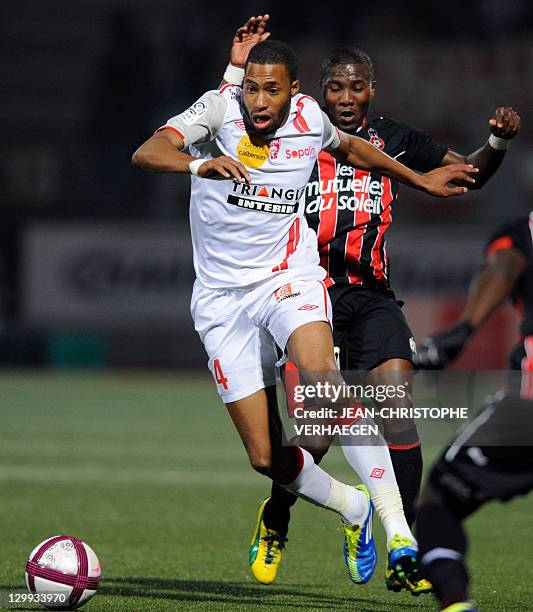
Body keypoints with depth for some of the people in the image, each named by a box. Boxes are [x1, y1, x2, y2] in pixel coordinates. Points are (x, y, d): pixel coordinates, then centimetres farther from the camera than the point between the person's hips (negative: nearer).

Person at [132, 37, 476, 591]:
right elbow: (146, 153, -29)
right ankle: (353, 509, 29)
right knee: (265, 457, -2)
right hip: (222, 295, 0)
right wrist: (199, 164, -49)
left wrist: (421, 180, 29)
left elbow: (350, 148, 23)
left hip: (288, 275, 0)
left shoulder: (309, 118, -2)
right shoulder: (220, 108, -13)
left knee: (322, 377, -33)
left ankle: (398, 530, -37)